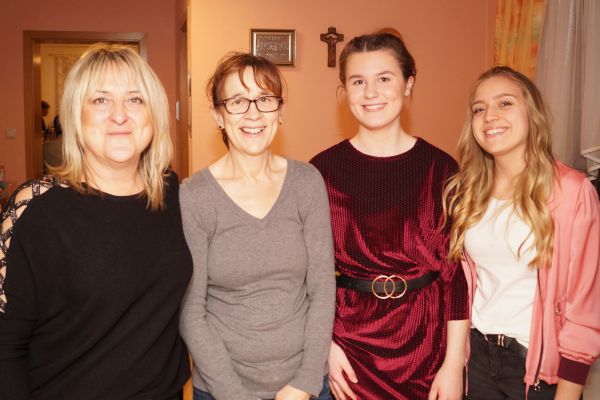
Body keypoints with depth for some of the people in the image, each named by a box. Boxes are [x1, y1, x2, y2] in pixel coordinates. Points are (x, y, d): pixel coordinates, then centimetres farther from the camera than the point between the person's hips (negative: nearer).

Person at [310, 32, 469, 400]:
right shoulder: (323, 169, -5)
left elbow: (456, 271, -4)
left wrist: (454, 363, -6)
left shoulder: (440, 168, -5)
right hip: (351, 338, 0)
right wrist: (325, 345, -6)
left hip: (428, 338, 1)